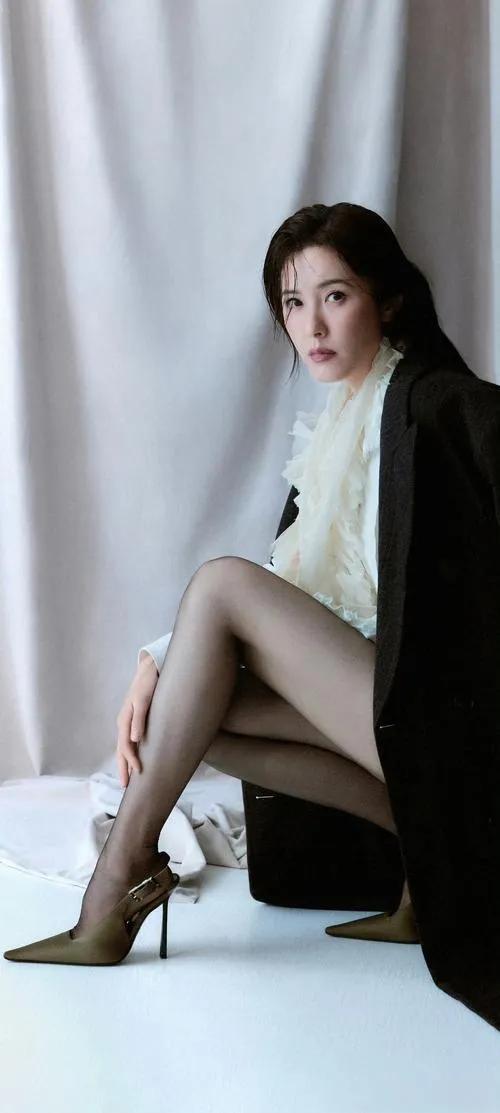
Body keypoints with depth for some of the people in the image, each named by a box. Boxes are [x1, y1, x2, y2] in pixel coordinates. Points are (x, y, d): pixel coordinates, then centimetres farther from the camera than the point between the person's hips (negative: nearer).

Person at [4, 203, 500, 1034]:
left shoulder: (420, 402, -9)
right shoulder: (338, 422, 15)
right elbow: (287, 587, 11)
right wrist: (162, 664, -2)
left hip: (432, 713, -8)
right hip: (373, 689, 9)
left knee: (222, 583, -15)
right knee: (193, 712, -4)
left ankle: (125, 863, -10)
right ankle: (425, 838, -3)